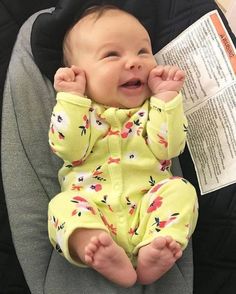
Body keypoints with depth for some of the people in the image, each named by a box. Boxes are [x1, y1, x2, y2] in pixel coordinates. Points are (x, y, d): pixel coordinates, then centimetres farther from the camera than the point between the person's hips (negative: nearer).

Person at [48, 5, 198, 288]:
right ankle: (100, 253, -49)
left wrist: (166, 96, -4)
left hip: (148, 205, 1)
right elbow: (70, 150, -5)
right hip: (92, 207, -1)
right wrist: (71, 97, -6)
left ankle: (153, 252, -42)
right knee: (63, 205, -26)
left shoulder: (154, 108, 14)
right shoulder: (77, 109, 12)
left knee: (181, 189, -23)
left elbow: (167, 147, -1)